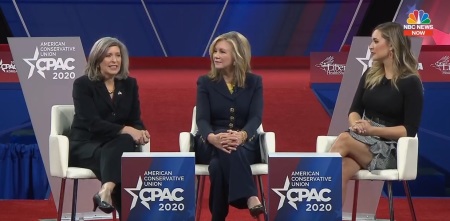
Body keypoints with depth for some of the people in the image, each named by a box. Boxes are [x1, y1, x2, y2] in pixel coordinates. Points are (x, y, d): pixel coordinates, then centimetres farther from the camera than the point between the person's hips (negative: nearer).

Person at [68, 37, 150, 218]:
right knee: (121, 161, -35)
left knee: (125, 142, -35)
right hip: (85, 145, -3)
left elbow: (135, 120, 5)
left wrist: (139, 132, -21)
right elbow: (92, 123, -17)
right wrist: (126, 130, -30)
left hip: (116, 143, 3)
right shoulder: (83, 84, -5)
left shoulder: (129, 84, 10)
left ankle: (106, 191, -52)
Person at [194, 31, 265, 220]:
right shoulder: (205, 82, 6)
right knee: (224, 152, -40)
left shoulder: (254, 82, 6)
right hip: (211, 144, 0)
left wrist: (242, 135, -34)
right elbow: (202, 119, -7)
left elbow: (255, 117, -8)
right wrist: (212, 137, -34)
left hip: (244, 144, 0)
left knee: (218, 164, -37)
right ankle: (251, 198, -52)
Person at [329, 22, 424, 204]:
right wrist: (356, 124, -14)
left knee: (344, 139, -32)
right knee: (342, 169, -32)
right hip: (362, 140, 4)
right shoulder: (370, 75, 13)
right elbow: (354, 110, 10)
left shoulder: (411, 82, -5)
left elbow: (410, 130, -10)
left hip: (390, 149, -4)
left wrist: (373, 130, -19)